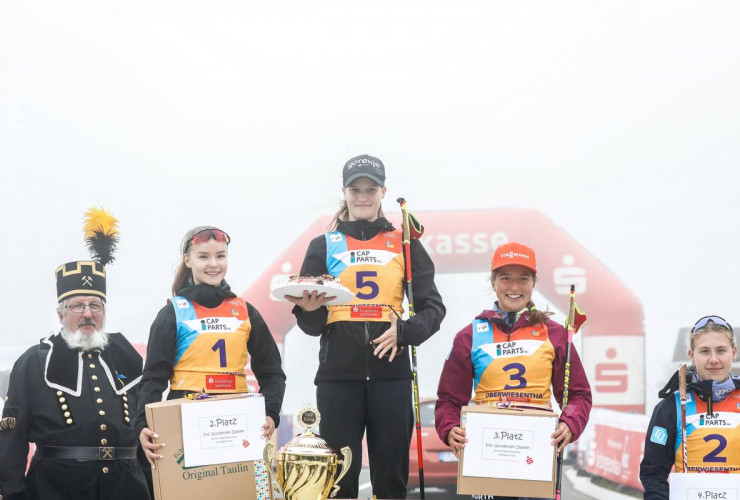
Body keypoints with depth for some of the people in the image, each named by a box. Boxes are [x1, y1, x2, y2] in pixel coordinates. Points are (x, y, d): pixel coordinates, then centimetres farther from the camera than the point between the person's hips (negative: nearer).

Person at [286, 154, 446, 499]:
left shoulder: (405, 244, 11)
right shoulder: (324, 246, 11)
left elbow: (433, 308, 6)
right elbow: (312, 325, 7)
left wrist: (405, 332, -13)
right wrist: (308, 310, -16)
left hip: (391, 376, 0)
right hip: (338, 377, 0)